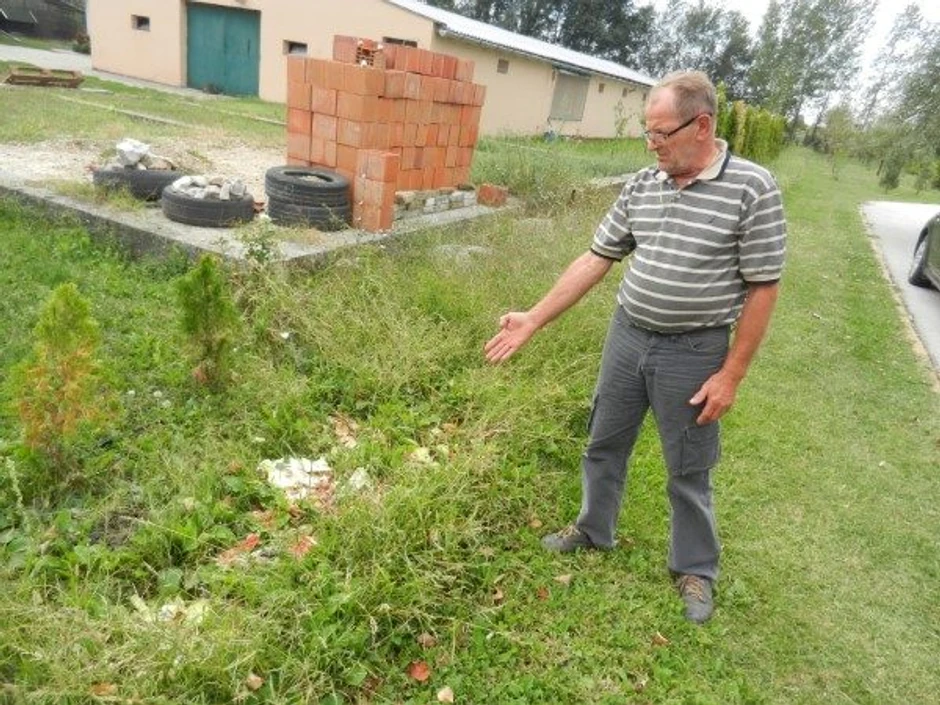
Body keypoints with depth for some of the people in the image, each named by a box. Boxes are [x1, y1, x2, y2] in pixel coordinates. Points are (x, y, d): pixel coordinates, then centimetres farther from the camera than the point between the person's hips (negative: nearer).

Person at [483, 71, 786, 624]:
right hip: (627, 336, 5)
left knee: (690, 470, 10)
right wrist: (534, 320, 2)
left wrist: (731, 375, -13)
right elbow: (597, 259, 5)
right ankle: (594, 531, 42)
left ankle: (696, 569, 33)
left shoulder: (752, 189, -13)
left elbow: (763, 288, -11)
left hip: (693, 352, -5)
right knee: (605, 444, 18)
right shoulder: (642, 186, 1)